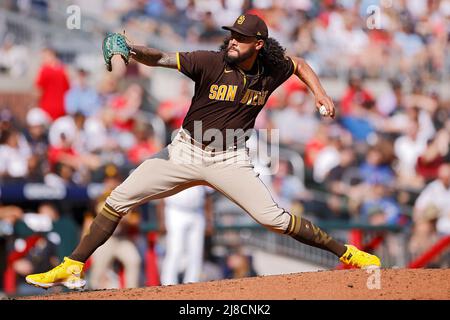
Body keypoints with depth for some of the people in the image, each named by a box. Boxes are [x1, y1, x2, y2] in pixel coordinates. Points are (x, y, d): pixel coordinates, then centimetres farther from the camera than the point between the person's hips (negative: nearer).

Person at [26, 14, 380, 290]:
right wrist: (131, 50, -46)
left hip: (230, 161, 0)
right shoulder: (211, 63, -16)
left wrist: (320, 94, 2)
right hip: (186, 151, 0)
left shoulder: (271, 72, -6)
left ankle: (348, 252, 3)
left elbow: (300, 64, 17)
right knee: (118, 199, -6)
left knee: (274, 218, -12)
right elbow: (162, 59, -27)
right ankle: (72, 268, 1)